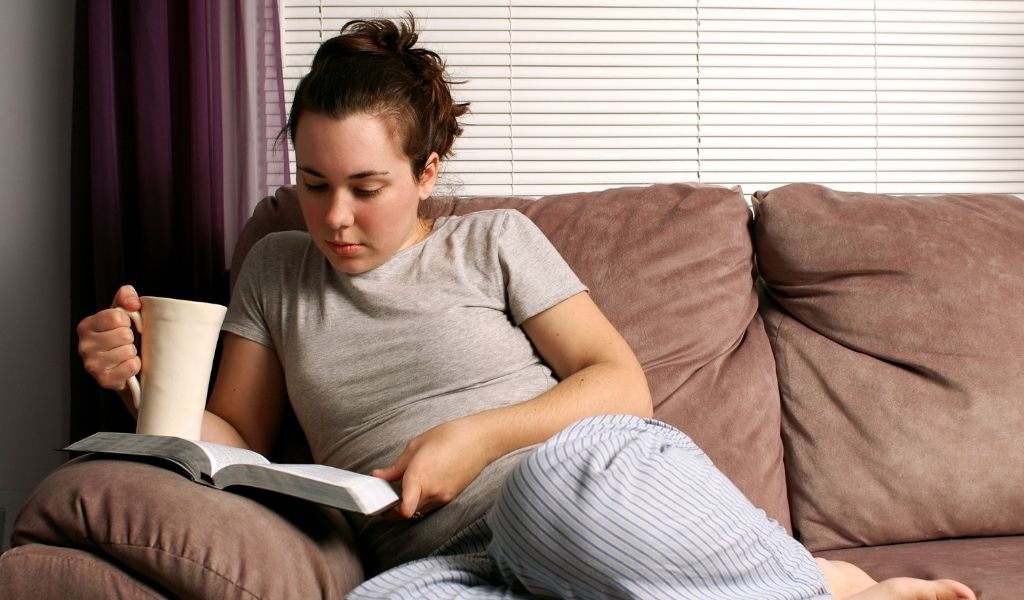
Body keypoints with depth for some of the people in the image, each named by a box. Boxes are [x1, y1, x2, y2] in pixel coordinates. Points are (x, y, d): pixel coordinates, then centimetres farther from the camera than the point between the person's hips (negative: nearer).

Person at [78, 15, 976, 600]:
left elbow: (622, 384, 4)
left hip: (597, 471, -2)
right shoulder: (277, 272, 20)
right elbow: (237, 441, 18)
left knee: (553, 489, -41)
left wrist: (480, 436, -10)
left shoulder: (496, 243, 11)